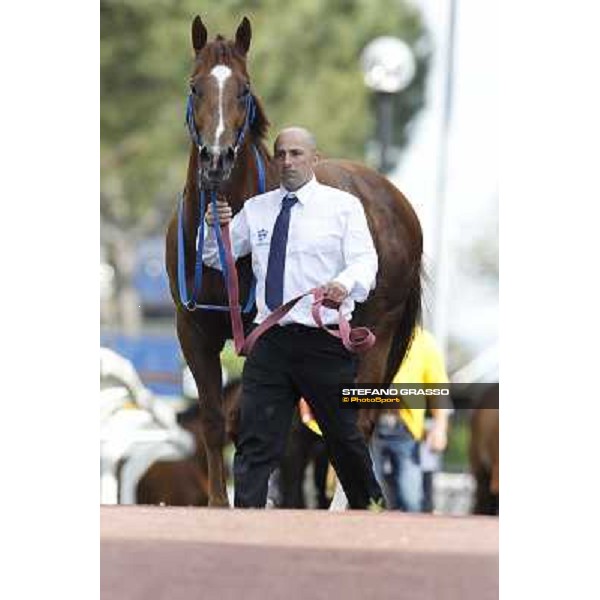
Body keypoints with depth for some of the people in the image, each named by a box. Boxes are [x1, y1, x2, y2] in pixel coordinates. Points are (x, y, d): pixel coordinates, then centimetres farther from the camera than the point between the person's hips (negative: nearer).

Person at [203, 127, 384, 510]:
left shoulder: (343, 206, 1)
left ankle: (371, 508, 30)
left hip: (324, 343, -3)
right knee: (255, 443, -5)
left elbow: (364, 262, -10)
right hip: (270, 342, 3)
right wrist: (214, 229, -5)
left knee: (344, 436, 9)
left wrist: (345, 285, -33)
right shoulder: (256, 209, 13)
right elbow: (216, 259, 18)